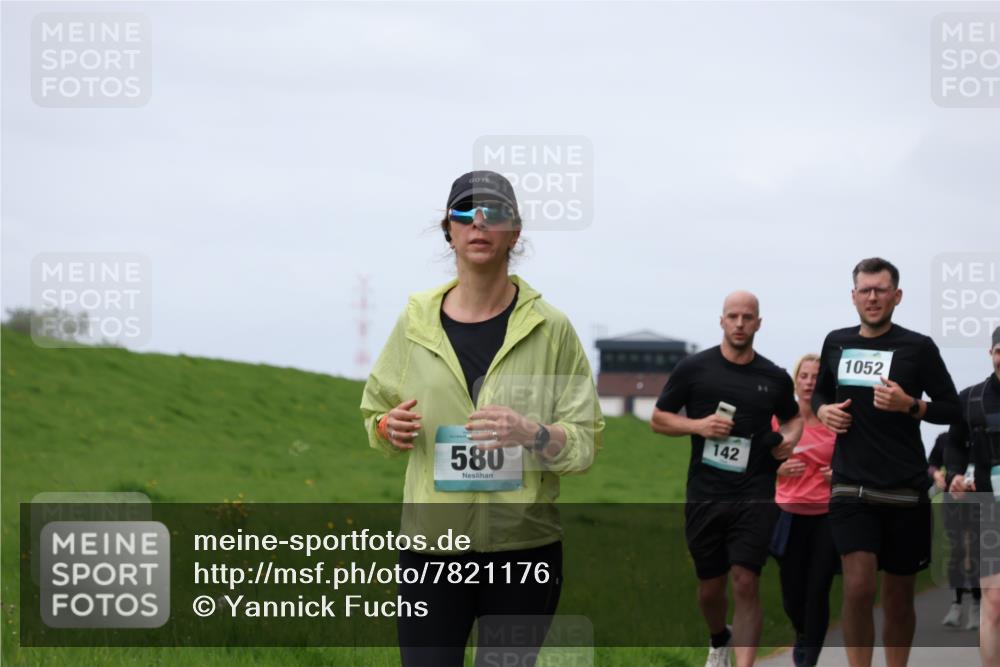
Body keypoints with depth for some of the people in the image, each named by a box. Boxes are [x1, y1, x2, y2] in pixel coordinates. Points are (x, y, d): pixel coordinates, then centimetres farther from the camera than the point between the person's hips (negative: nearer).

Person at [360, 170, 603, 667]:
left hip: (525, 548, -1)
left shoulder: (550, 328, -1)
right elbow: (376, 410, 17)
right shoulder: (416, 323, 4)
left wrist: (533, 433, -22)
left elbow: (586, 442, -2)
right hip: (431, 547, 1)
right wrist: (388, 429, -6)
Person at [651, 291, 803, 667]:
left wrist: (789, 439, 1)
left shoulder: (775, 378, 6)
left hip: (755, 497, 0)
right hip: (705, 495, 0)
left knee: (746, 584, -12)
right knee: (710, 587, 11)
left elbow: (793, 417, 24)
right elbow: (659, 419, 6)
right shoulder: (694, 369, 0)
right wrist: (697, 425, -12)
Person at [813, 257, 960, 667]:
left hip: (904, 492, -1)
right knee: (858, 587, -15)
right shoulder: (836, 343, 7)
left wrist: (909, 405, -18)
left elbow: (952, 409, -1)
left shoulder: (918, 348, -3)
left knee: (898, 597, 7)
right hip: (851, 489, 1)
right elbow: (822, 391, 25)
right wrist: (823, 410, 2)